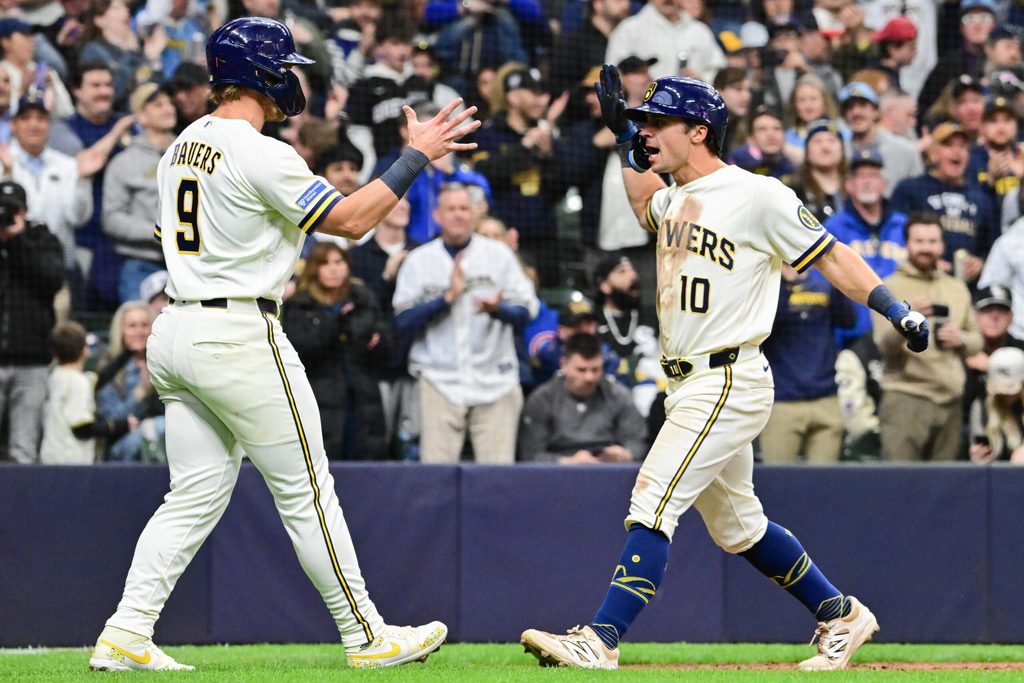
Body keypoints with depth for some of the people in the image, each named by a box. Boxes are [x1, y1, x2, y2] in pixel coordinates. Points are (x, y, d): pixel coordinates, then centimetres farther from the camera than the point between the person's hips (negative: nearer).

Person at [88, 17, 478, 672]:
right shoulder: (260, 155, -15)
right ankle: (365, 636, 7)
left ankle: (126, 634, 0)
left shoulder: (182, 146, 12)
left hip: (176, 330, 8)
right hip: (241, 335, -8)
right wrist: (418, 155, -8)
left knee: (196, 496, 10)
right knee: (306, 491, 0)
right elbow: (350, 219, -14)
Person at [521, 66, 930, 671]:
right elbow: (645, 204, 37)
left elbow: (831, 256, -9)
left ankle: (601, 640, -21)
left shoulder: (758, 195, -11)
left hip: (730, 383, -9)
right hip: (689, 387, 9)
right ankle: (842, 617, 30)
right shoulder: (674, 199, 13)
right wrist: (624, 134, 25)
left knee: (654, 502, -17)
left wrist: (896, 310, -19)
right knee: (737, 526, 16)